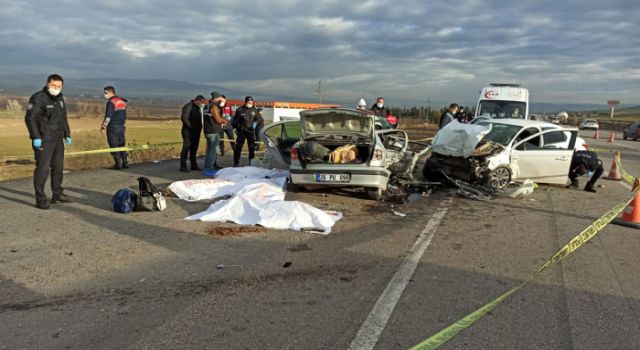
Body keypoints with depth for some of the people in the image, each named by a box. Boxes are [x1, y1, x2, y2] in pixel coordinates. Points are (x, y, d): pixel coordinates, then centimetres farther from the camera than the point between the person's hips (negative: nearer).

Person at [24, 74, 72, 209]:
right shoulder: (38, 98, -11)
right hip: (43, 141, -8)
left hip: (58, 140, 8)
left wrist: (67, 134, 19)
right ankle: (40, 199, -2)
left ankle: (58, 194, 27)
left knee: (58, 167, 14)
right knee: (42, 168, -8)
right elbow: (30, 118, -15)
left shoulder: (60, 99, 14)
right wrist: (36, 137, -19)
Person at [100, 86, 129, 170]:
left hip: (113, 127, -7)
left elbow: (108, 117, -17)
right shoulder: (122, 102, 13)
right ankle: (125, 163, 12)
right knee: (122, 145, 12)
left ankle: (118, 164, -2)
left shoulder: (111, 102, -12)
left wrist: (103, 126, -10)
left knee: (114, 145, -1)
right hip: (121, 126, 7)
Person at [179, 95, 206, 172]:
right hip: (188, 131, -7)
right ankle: (183, 166, -2)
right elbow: (184, 118, -16)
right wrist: (191, 127, -14)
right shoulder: (188, 106, -10)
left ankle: (194, 165, 20)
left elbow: (201, 118, 18)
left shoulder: (200, 107, 14)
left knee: (194, 149, 12)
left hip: (196, 132, 8)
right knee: (186, 148, -6)